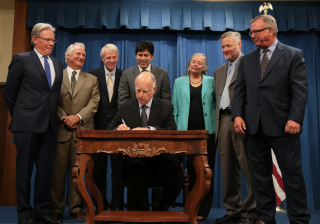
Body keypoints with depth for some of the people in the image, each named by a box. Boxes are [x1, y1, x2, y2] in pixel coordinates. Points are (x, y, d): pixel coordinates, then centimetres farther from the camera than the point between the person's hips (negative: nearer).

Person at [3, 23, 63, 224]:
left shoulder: (58, 65, 14)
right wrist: (19, 116, 6)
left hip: (49, 125, 5)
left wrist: (53, 117, 8)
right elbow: (9, 92, 2)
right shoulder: (22, 60, 0)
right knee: (25, 169, 4)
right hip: (27, 124, -5)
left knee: (46, 170, 8)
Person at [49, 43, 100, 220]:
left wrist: (78, 117, -10)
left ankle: (76, 207, 12)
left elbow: (94, 103, 3)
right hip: (60, 130, -1)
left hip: (82, 130, 1)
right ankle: (56, 208, 14)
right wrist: (63, 118, -12)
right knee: (58, 170, 3)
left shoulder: (92, 80, 15)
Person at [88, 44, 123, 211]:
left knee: (118, 168, 4)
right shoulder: (93, 75, 5)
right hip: (99, 127, 1)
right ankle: (101, 204, 21)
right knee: (99, 168, 9)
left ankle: (117, 204, 15)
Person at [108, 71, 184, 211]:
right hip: (135, 158, 0)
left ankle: (162, 210, -3)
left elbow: (173, 132, -4)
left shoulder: (166, 107, 11)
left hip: (160, 157, 0)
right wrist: (118, 130, -14)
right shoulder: (125, 108, 14)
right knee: (135, 169, -36)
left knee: (176, 172, -31)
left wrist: (150, 130, -21)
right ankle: (143, 211, -12)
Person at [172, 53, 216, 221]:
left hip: (207, 130, 0)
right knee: (191, 169, 5)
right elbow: (175, 108, 10)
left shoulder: (211, 81, 10)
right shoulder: (179, 82, 12)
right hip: (187, 131, 1)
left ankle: (203, 210, 11)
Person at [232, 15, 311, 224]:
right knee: (261, 174, 9)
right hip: (254, 126, 4)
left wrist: (295, 119, -16)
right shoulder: (247, 59, 13)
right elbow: (240, 90, 10)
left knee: (292, 173, 2)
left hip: (282, 125, -4)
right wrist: (238, 115, -4)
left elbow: (300, 90, -6)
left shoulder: (294, 55, 1)